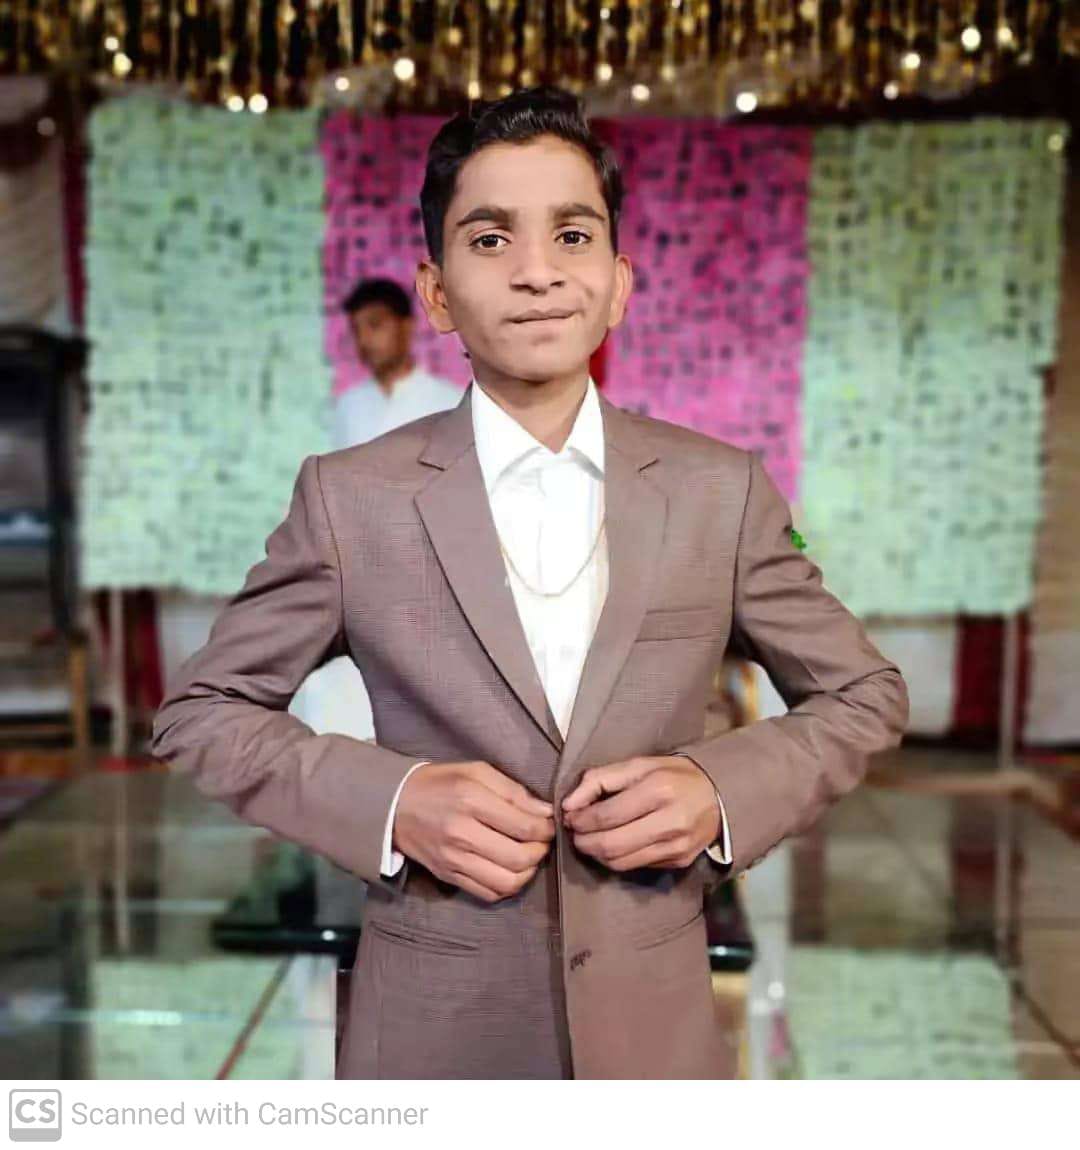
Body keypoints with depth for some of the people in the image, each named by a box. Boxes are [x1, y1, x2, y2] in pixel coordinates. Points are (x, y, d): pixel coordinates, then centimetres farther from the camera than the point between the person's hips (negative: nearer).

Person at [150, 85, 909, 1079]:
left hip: (655, 1024, 2)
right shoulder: (350, 496, -7)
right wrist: (388, 800, -16)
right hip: (430, 1032, -1)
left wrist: (725, 789, -14)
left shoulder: (722, 489, -4)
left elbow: (865, 696, 5)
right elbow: (202, 712, 0)